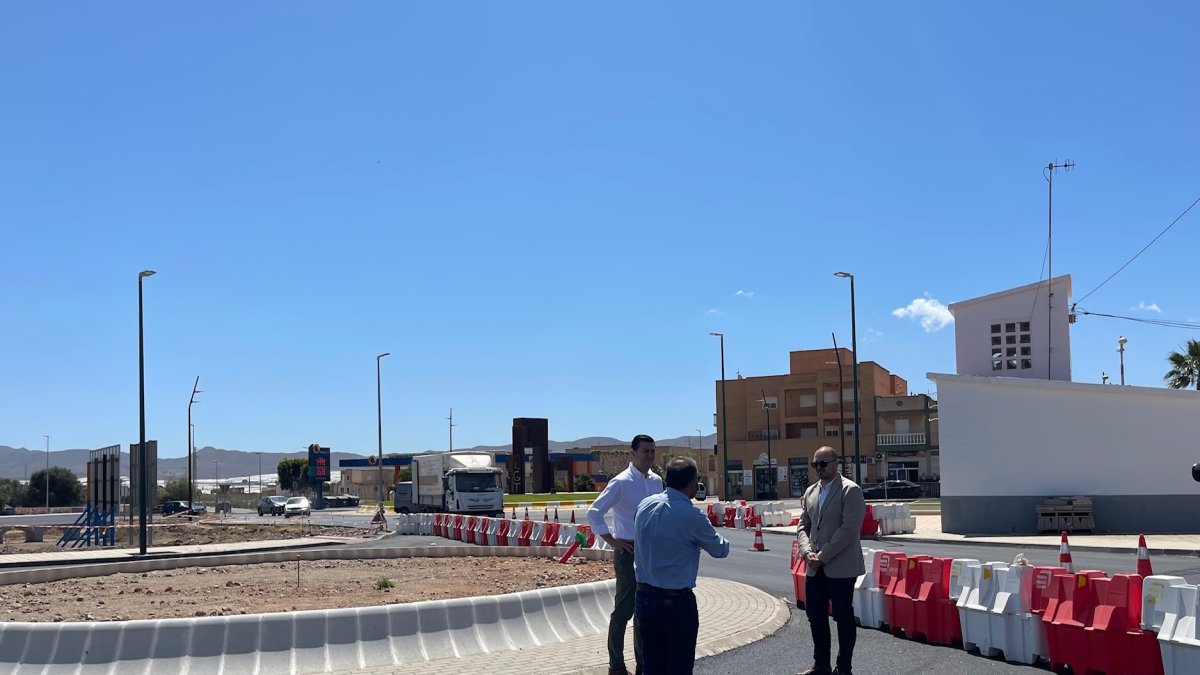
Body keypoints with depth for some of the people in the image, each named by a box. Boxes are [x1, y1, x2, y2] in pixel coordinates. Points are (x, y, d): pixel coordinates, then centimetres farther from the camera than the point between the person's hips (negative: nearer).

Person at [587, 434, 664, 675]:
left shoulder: (656, 481, 7)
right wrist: (613, 541, -14)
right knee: (624, 610, -1)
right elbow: (594, 513, -15)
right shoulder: (621, 483, -13)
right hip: (629, 552, -7)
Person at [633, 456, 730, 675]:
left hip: (644, 596, 6)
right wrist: (723, 541, 21)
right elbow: (720, 550, -2)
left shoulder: (644, 505, 0)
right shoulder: (691, 516, -17)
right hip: (676, 601, -6)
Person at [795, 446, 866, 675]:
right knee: (815, 615, 12)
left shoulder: (850, 490, -9)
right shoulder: (810, 492, 12)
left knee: (843, 617, 2)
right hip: (815, 568, 7)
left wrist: (822, 556, -16)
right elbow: (803, 526, 13)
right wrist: (808, 552, -6)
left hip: (840, 567, -7)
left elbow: (849, 529, -16)